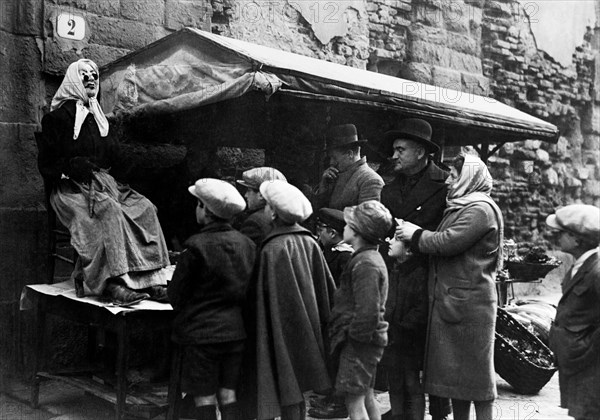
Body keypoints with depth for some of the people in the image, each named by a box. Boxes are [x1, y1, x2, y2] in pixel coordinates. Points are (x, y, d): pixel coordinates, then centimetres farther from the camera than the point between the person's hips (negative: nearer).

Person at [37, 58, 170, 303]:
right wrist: (71, 166, -17)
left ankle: (151, 278, -27)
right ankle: (117, 282, -41)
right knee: (110, 211, -35)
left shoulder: (98, 118, 23)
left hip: (102, 181, 6)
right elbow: (45, 163, -1)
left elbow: (113, 158, 24)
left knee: (144, 208, -21)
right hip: (72, 188, -6)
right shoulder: (58, 117, 4)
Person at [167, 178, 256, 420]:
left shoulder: (196, 247, -17)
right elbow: (249, 290, 7)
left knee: (204, 399, 5)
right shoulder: (246, 244, -1)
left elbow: (176, 295, -9)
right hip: (235, 330, 5)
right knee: (228, 395, 14)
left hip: (201, 332, -5)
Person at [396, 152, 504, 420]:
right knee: (454, 368, 14)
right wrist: (412, 236, 4)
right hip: (449, 298, 9)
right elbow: (442, 243, 18)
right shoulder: (460, 207, 19)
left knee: (474, 368, 0)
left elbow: (449, 242, -22)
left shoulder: (481, 209, -13)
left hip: (468, 301, -9)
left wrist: (415, 234, -9)